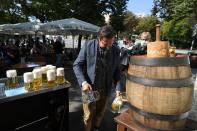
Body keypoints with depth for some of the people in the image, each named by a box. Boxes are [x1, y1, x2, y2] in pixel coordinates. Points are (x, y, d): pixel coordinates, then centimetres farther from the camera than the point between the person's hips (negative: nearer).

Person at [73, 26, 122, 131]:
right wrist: (83, 82, -21)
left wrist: (118, 88, -6)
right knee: (88, 115, 12)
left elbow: (117, 71, 3)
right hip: (89, 87, -3)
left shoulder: (116, 50, -5)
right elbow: (77, 65, -9)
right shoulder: (88, 46, -14)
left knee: (100, 112, 22)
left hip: (105, 88, 3)